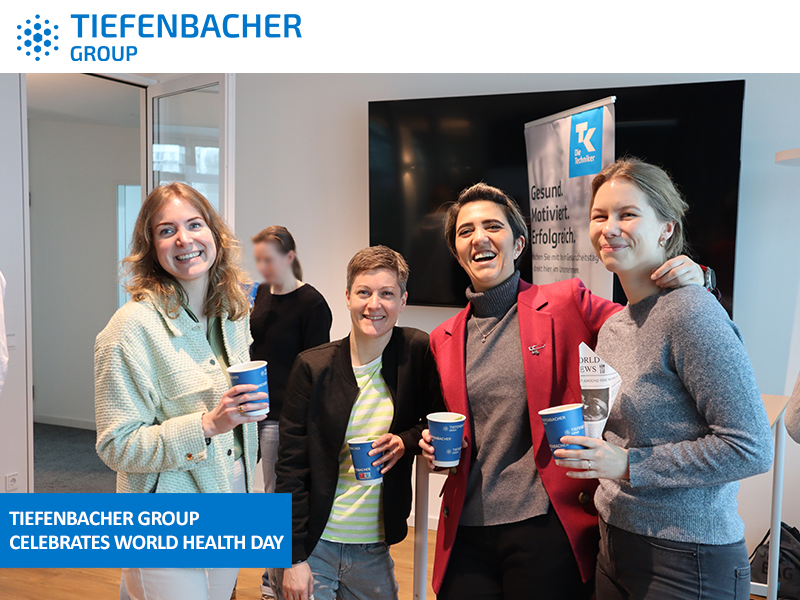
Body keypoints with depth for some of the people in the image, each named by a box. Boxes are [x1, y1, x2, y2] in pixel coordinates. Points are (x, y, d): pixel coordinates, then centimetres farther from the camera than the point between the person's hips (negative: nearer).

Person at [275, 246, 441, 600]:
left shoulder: (417, 352, -6)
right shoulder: (313, 367, -8)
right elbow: (291, 467, -6)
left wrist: (406, 441, -14)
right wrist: (293, 557, -7)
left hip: (375, 549, 2)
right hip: (314, 545, -1)